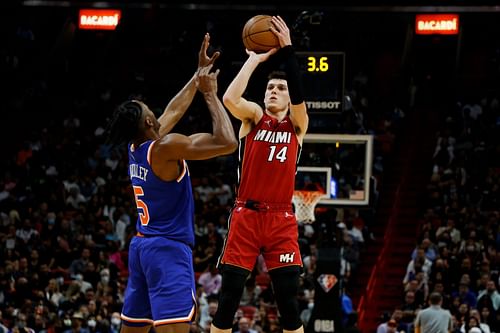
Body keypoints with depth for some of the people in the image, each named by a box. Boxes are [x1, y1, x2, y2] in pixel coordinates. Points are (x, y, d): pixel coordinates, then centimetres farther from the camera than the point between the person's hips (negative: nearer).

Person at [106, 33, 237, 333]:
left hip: (142, 245, 9)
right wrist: (210, 94, -7)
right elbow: (227, 142, -17)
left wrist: (199, 74, 31)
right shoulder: (165, 147, -15)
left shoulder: (136, 148, 11)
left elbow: (174, 110, 25)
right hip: (169, 248, -9)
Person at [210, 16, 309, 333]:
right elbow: (230, 98, -16)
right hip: (246, 215, 0)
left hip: (282, 219, 1)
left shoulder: (297, 124, 7)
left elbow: (299, 98, -15)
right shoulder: (253, 116, 6)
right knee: (228, 300, -1)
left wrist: (287, 51, -22)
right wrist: (255, 59, -11)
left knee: (289, 302, -1)